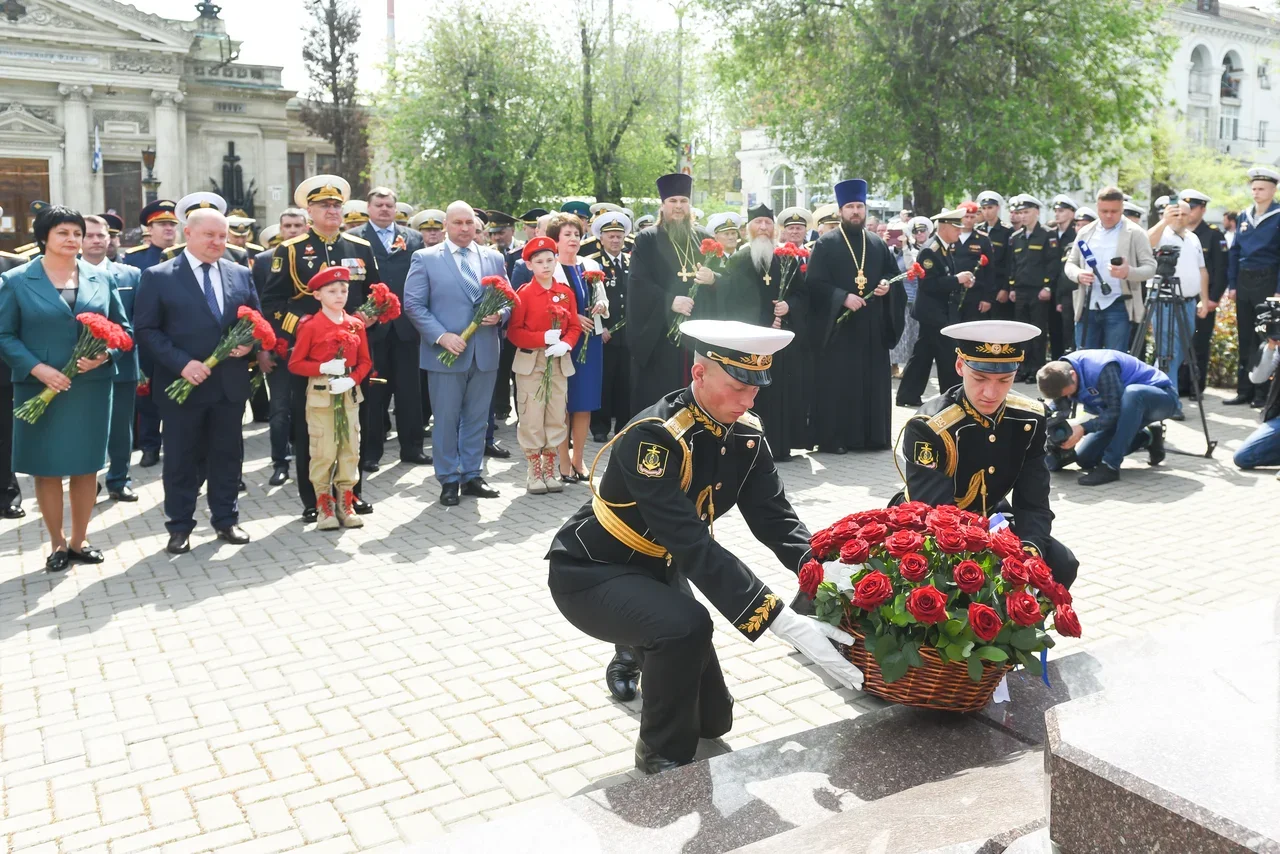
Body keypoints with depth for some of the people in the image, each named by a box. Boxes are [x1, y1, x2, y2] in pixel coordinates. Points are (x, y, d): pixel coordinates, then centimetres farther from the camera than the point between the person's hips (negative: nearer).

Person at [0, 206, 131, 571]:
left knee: (87, 466, 9)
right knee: (47, 469, 6)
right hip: (41, 389, -2)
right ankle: (57, 544, 21)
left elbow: (123, 329, 8)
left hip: (92, 388, 2)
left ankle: (79, 540, 24)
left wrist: (104, 355, -11)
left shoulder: (101, 279, 7)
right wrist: (37, 368, -16)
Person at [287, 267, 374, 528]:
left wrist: (352, 379, -11)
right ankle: (324, 507, 11)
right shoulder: (310, 326, -5)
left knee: (350, 449, 6)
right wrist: (324, 367, -18)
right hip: (320, 395, -4)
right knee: (323, 452, 0)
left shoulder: (356, 324, 5)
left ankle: (346, 504, 17)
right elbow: (295, 364, -4)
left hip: (350, 394, 4)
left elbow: (365, 361, 8)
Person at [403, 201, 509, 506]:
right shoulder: (425, 258, 1)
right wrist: (441, 336, -15)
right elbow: (414, 304, -4)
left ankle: (472, 476, 21)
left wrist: (499, 314, -9)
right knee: (446, 420, 3)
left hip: (485, 353, 3)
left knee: (477, 419, 10)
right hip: (446, 352, -3)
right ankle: (449, 480, 14)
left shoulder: (494, 258, 11)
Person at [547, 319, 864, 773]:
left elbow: (775, 518, -11)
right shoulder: (654, 437, -33)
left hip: (653, 568, 7)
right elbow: (695, 547, -40)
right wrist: (787, 624, -45)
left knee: (713, 718, 9)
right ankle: (664, 754, -9)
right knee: (686, 626, -36)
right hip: (589, 572, -7)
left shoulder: (745, 433, -9)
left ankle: (639, 652, 37)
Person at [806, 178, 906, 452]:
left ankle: (873, 436, 15)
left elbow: (894, 274, 19)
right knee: (837, 382, -4)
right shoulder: (825, 244, -2)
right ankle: (832, 438, 2)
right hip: (838, 325, -4)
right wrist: (843, 298, -20)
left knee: (873, 381, 6)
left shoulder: (878, 244, 13)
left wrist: (887, 284, -4)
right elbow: (814, 283, -9)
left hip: (872, 326, 5)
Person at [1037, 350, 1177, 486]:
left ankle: (1110, 466, -34)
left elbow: (1116, 411, -31)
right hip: (1129, 409, 7)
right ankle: (1147, 438, 17)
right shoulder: (1062, 375, -12)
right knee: (1085, 458, 0)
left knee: (1133, 393, -43)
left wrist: (1083, 428, -40)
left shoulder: (1101, 368, -34)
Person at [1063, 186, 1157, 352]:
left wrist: (1129, 272, -25)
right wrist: (1078, 274, -11)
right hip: (1088, 306, 4)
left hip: (1117, 307, -3)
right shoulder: (1085, 232, 11)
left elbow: (1150, 267, -3)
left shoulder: (1135, 233, 1)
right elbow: (1070, 263, 14)